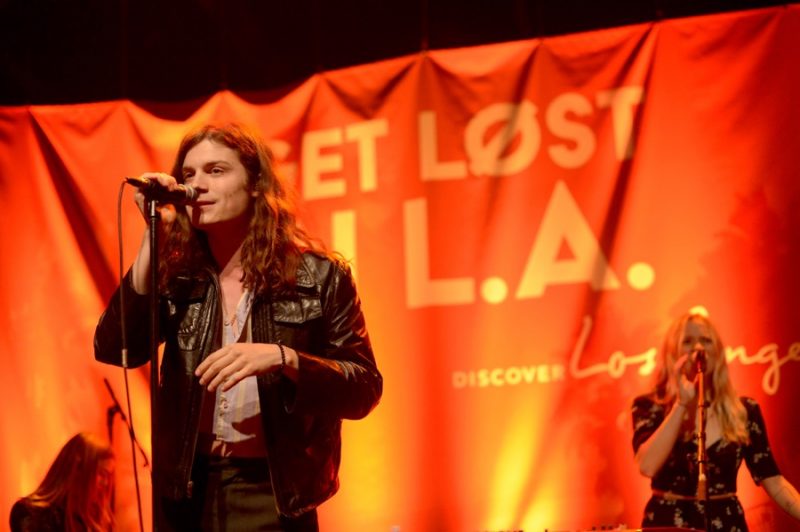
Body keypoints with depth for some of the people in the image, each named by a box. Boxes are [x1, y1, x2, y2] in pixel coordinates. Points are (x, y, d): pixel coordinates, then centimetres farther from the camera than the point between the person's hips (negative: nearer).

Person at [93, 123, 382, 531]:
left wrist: (282, 358, -21)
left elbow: (364, 390, -4)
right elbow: (113, 351, -9)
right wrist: (155, 235, -11)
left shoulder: (319, 277, -3)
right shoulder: (177, 277, 5)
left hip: (273, 494, -2)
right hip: (185, 491, 3)